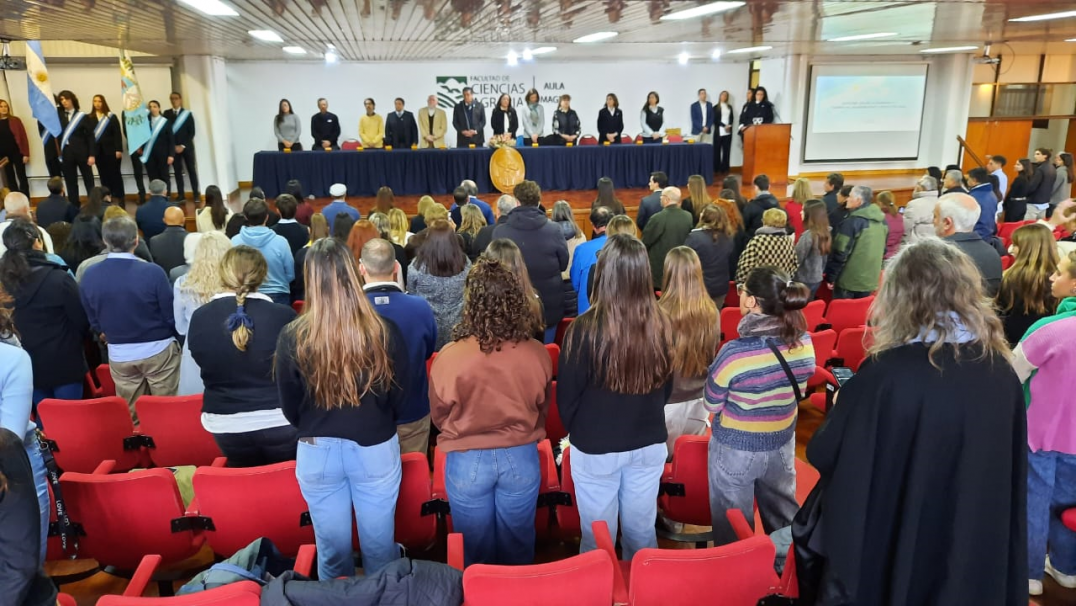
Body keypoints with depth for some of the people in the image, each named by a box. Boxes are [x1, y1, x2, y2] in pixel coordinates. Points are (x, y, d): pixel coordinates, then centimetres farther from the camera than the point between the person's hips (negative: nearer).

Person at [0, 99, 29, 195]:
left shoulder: (15, 120, -1)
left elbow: (23, 137, -3)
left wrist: (26, 154, -8)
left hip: (16, 153, -3)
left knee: (22, 177, 1)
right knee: (10, 179, 9)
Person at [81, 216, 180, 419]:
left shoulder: (89, 276, -7)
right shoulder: (152, 272, -19)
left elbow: (93, 321, 6)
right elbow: (171, 315, -11)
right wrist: (173, 338, 11)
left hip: (118, 355, 4)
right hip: (158, 350, -3)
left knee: (129, 416, 16)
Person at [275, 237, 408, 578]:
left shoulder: (292, 338, -16)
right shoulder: (384, 331, -15)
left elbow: (290, 410, -2)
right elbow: (399, 397, -1)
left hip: (317, 453, 0)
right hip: (376, 449, 0)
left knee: (332, 551, 20)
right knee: (379, 549, 19)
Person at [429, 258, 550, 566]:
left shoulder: (449, 356, -21)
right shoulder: (536, 354, -16)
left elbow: (439, 415, -4)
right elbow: (542, 409, 2)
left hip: (467, 461, -1)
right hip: (521, 458, 2)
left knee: (475, 553, 20)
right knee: (517, 547, 23)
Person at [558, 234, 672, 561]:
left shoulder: (585, 329, -23)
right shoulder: (662, 325, -11)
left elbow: (566, 394, -10)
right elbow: (667, 385, 5)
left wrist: (576, 431, 9)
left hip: (596, 449, -4)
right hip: (649, 445, 4)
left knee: (598, 537, 14)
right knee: (641, 531, 21)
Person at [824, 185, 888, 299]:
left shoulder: (852, 222, -18)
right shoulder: (882, 221, 7)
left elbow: (840, 253, -17)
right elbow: (883, 249, 17)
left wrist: (830, 277, -10)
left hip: (848, 280, -7)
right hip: (870, 280, 7)